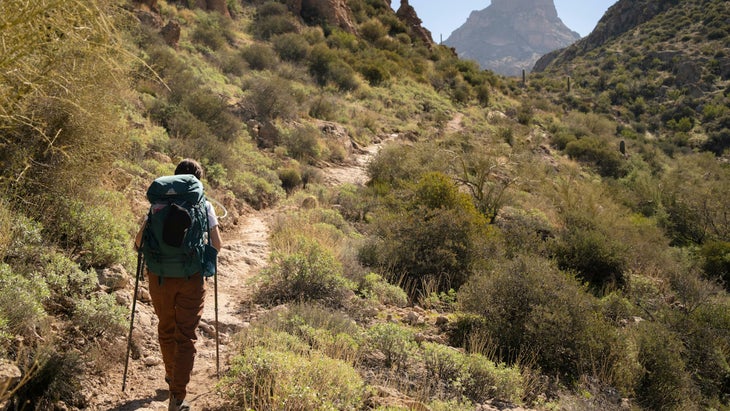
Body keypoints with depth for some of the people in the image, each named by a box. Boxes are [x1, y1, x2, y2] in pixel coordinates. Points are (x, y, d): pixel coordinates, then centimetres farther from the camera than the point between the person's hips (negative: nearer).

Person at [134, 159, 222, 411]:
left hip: (160, 276, 2)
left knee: (166, 329, 22)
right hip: (192, 278, -2)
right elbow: (216, 245, -5)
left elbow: (139, 242, -2)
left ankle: (172, 375, 43)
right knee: (186, 336, 4)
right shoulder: (204, 205, -1)